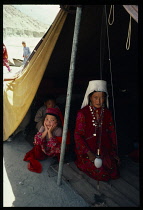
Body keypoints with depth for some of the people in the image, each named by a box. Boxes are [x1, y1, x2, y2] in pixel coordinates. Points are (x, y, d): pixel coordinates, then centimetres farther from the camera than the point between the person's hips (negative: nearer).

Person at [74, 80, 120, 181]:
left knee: (114, 173, -8)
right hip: (86, 148, -4)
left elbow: (112, 133, 9)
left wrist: (114, 152, 7)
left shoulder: (107, 113, 2)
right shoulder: (82, 113, -13)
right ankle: (82, 163, 12)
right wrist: (89, 153, -17)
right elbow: (78, 135, -11)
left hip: (104, 148, 5)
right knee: (101, 174, -16)